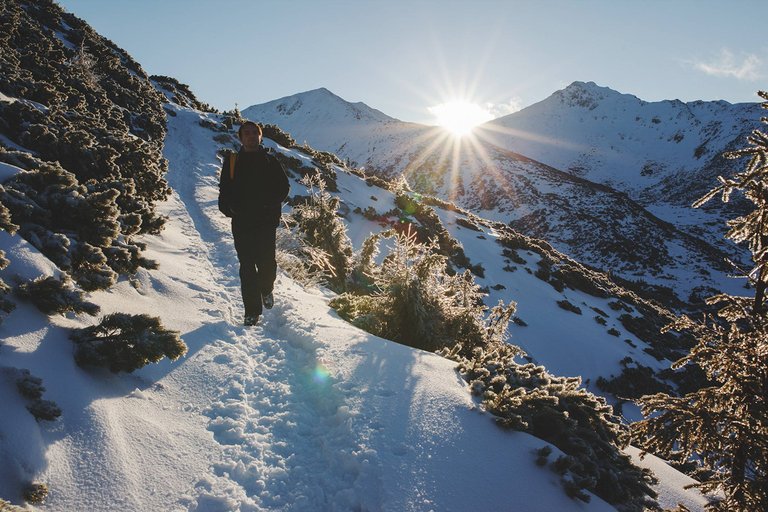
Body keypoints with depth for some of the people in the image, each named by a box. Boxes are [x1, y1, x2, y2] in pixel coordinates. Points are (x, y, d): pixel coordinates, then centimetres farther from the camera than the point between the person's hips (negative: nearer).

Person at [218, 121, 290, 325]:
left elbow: (283, 187, 7)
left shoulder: (270, 161, 8)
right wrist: (229, 207, -7)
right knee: (247, 266, -2)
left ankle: (266, 289, 30)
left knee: (267, 262, -3)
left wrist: (269, 204, -10)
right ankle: (251, 310, 3)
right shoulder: (232, 161, 12)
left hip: (266, 221, -1)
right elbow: (224, 190, 12)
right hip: (241, 222, 1)